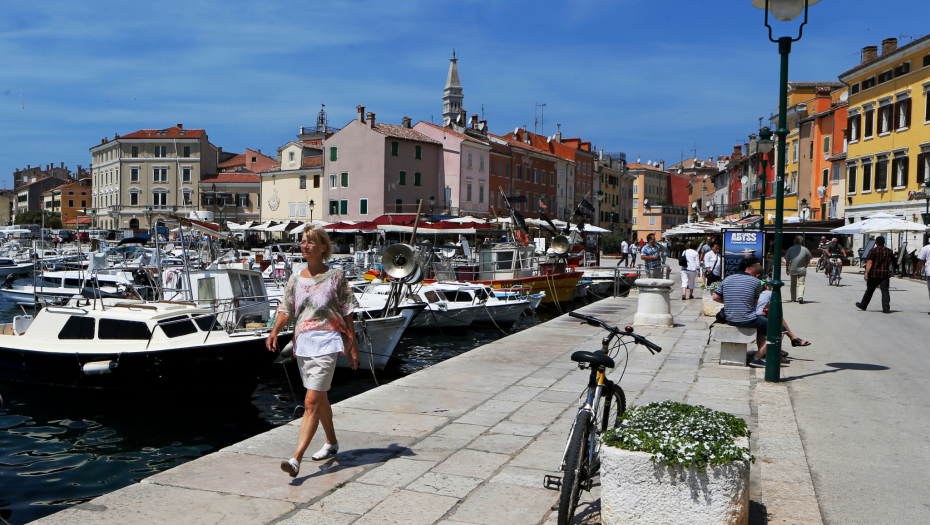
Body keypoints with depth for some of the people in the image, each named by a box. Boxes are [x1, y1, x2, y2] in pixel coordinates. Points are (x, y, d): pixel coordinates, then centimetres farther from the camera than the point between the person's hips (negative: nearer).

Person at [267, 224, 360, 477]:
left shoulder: (335, 277, -2)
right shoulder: (296, 279, 10)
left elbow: (347, 314, 0)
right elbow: (286, 310, 7)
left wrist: (353, 346, 0)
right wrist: (275, 331, -12)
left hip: (326, 343, -6)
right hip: (303, 343, 6)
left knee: (311, 403, -12)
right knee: (320, 399, 19)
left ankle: (296, 458, -16)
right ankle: (331, 442, 38)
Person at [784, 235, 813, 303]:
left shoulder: (790, 249, -1)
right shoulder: (805, 249, -3)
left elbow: (787, 261, 0)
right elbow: (808, 261, 5)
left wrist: (787, 269, 7)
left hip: (792, 270, 2)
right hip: (802, 270, -2)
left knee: (793, 284, 13)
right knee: (801, 283, -1)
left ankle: (793, 299, 18)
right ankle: (800, 296, -22)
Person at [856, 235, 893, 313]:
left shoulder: (873, 251, -7)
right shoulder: (889, 251, 7)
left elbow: (869, 263, -14)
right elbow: (890, 263, 18)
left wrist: (866, 273, -14)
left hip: (874, 273, -3)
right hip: (885, 274, 3)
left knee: (869, 290, 9)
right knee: (885, 291, 0)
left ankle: (863, 305, 23)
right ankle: (886, 309, -8)